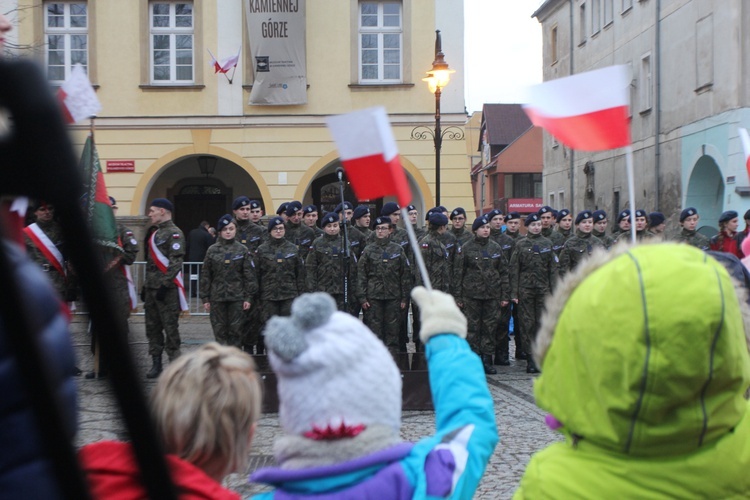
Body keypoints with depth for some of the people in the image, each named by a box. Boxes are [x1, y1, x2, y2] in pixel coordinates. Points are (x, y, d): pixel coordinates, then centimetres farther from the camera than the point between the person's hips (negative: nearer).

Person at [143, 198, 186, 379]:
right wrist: (147, 286, 20)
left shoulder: (174, 233, -10)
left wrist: (165, 285, -22)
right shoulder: (155, 234, 19)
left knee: (170, 328, -5)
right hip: (152, 289, 9)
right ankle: (156, 364, 17)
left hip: (167, 290, -9)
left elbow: (175, 262, -18)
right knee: (152, 328, 10)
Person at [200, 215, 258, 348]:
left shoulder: (242, 250, 2)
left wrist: (249, 297, -5)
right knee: (220, 331, 4)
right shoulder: (212, 250, 5)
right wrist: (205, 298, 3)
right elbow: (205, 275, 7)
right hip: (217, 297, 1)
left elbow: (249, 275, 1)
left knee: (236, 331, 1)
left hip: (237, 297, -1)